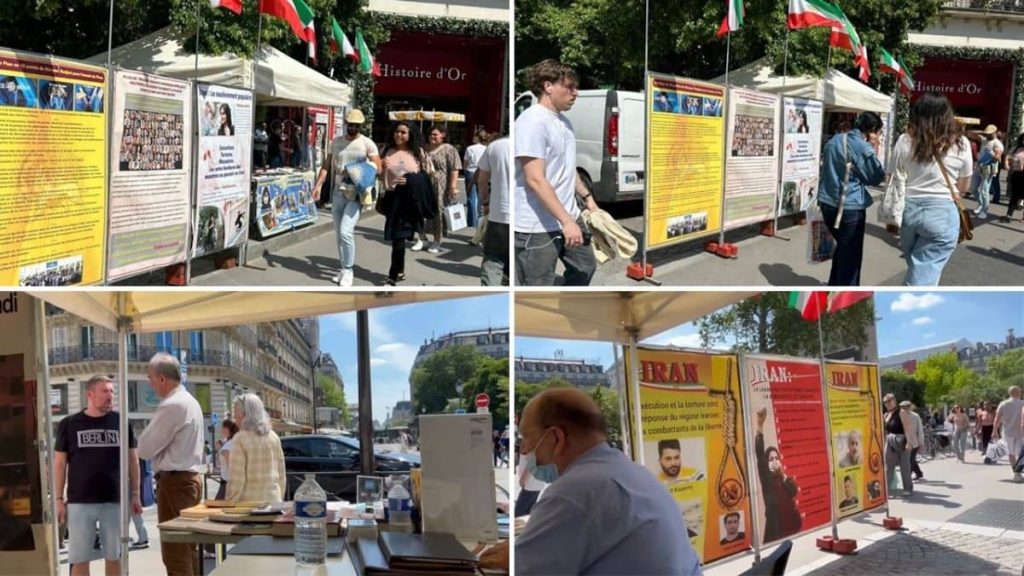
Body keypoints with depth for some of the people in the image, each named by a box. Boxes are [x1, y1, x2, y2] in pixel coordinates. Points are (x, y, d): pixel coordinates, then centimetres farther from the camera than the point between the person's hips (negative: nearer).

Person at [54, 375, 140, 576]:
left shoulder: (121, 422, 3)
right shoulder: (69, 424, 1)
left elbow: (132, 459, 9)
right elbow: (59, 463, 4)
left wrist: (135, 494, 4)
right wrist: (59, 499, -1)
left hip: (114, 500, 1)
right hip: (80, 502, -1)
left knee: (114, 556, 8)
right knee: (79, 558, 2)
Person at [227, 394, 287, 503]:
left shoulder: (240, 439, -9)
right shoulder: (273, 437, 8)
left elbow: (236, 479, -11)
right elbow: (282, 475, 12)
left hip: (249, 502, -6)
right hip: (274, 501, 6)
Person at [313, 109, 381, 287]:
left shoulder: (367, 143, -3)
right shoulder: (335, 142, 8)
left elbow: (378, 168, -6)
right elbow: (326, 166, 10)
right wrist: (318, 185, -1)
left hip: (357, 194, -5)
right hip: (338, 192, 5)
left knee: (346, 231, -15)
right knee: (338, 234, 10)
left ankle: (348, 270, -2)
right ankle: (343, 268, 22)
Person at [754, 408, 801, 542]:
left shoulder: (787, 478, 18)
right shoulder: (766, 477, 6)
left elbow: (794, 492, -2)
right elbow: (759, 454, -5)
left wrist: (782, 475, -2)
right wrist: (760, 426, -13)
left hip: (792, 521, 4)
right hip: (775, 524, -4)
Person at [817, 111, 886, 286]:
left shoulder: (834, 140, 9)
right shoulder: (864, 148, -15)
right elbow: (876, 178, -6)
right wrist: (873, 153, 0)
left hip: (828, 203, 8)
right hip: (850, 207, -8)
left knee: (842, 247, 25)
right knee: (851, 253, 4)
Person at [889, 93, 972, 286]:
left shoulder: (905, 141, 0)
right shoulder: (960, 143, -2)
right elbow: (964, 186, 8)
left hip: (907, 210, 3)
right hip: (942, 213, -3)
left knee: (916, 271, 21)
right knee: (923, 278, -4)